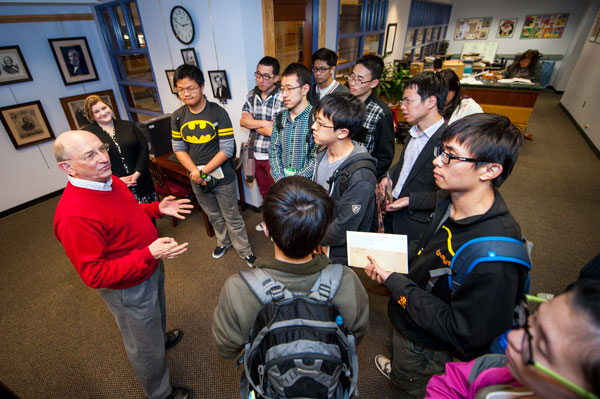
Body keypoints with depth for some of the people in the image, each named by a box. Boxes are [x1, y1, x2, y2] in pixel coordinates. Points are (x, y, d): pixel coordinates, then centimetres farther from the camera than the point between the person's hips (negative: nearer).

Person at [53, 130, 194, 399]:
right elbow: (95, 275, -31)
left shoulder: (109, 180, -7)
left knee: (157, 311, 36)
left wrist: (158, 208, -4)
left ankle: (161, 338, 66)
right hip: (129, 288, -8)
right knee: (145, 347, 17)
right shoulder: (74, 215, -35)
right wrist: (149, 254, -38)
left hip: (149, 267, 8)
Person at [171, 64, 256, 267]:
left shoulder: (218, 113, -14)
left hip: (222, 176, -4)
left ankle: (244, 251, 26)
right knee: (213, 216, 22)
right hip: (197, 179, 4)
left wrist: (203, 172, -18)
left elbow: (227, 149, -16)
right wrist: (195, 172, -14)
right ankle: (224, 241, 46)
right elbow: (179, 149, 2)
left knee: (232, 217, 7)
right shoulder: (177, 117, 0)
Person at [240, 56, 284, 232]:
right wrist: (265, 123, -19)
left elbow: (273, 131, -22)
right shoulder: (252, 95, 3)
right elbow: (243, 121, -8)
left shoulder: (282, 98, -16)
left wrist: (252, 122, -12)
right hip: (255, 153, 6)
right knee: (263, 190, 23)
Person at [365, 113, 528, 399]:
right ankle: (398, 370, 70)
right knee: (395, 352, 38)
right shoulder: (449, 200, -12)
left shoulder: (495, 255, -39)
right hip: (404, 320, 7)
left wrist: (395, 281, -30)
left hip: (427, 351, -7)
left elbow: (462, 333, -31)